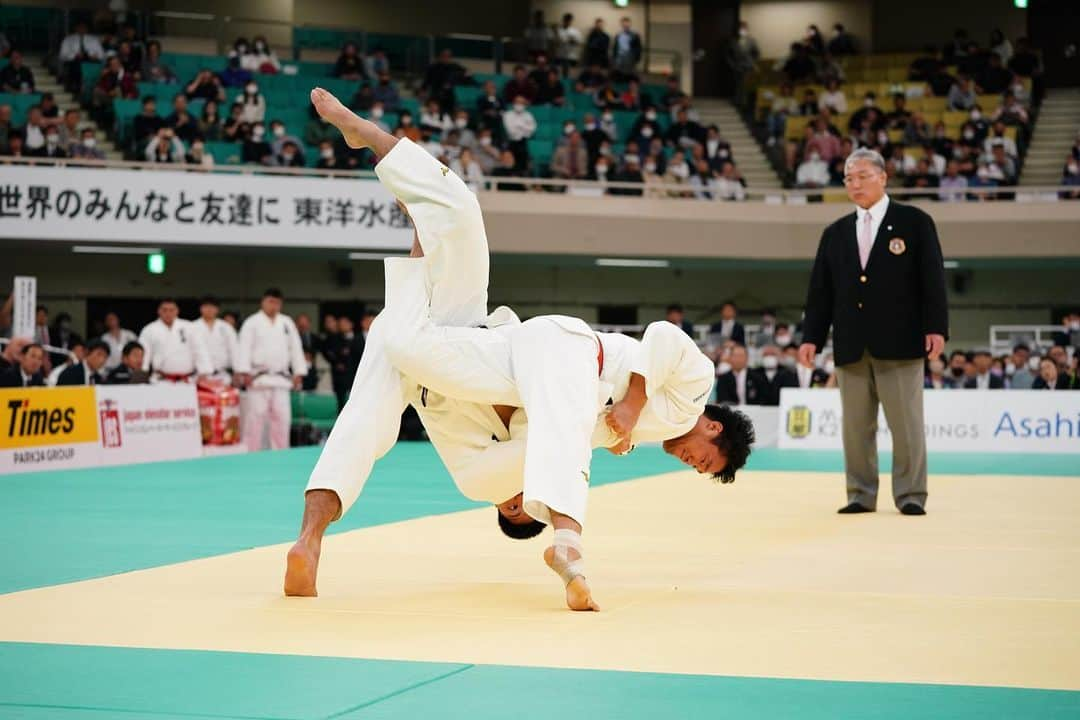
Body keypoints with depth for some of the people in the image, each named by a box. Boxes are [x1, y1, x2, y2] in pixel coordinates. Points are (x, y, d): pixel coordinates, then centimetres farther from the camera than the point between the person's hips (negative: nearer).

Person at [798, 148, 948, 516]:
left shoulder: (914, 222, 3)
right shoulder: (835, 233, 14)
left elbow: (932, 278, -2)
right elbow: (820, 289, 13)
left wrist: (936, 327, -10)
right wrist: (811, 336, 4)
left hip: (899, 341, -4)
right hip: (851, 345, 4)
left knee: (906, 423, -3)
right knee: (856, 424, 5)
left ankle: (910, 495, 4)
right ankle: (861, 494, 12)